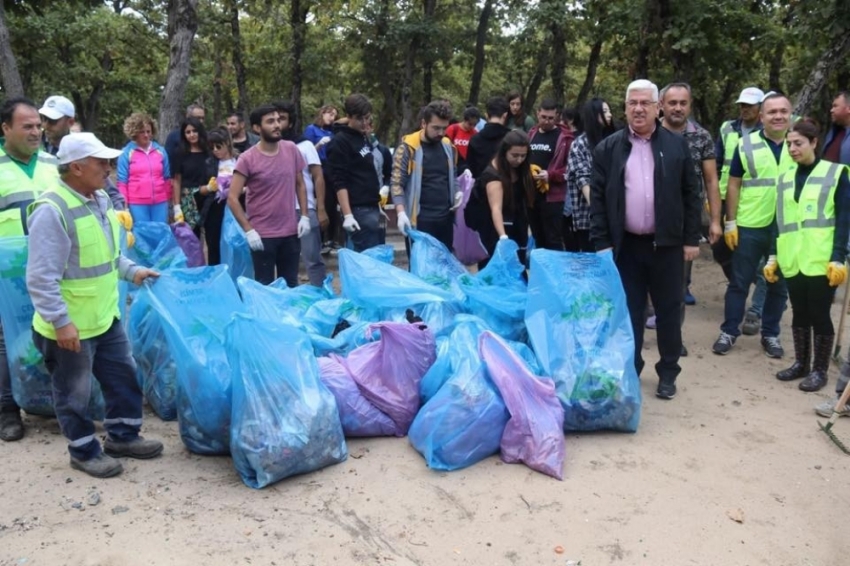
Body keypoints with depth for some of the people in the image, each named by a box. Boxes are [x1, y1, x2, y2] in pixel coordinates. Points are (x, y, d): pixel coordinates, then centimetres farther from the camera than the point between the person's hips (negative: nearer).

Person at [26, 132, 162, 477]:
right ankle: (84, 452, 28)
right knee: (74, 393, 10)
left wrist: (132, 271, 10)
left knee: (123, 376, 19)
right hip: (70, 326, -9)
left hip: (105, 316, 9)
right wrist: (60, 322, -24)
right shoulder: (51, 211, -24)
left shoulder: (100, 200, 5)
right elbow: (41, 278, -24)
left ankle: (122, 436, 36)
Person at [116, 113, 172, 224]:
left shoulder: (160, 151, 8)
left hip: (160, 202, 3)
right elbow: (122, 182, 0)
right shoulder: (126, 153, -1)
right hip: (137, 204, -3)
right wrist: (124, 206, -2)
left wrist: (169, 200, 12)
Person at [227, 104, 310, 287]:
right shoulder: (247, 159, -11)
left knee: (291, 285, 14)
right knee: (265, 286, 8)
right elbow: (232, 198, -11)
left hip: (291, 232, 4)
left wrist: (304, 216, 2)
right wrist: (248, 230, -16)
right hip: (262, 235, -3)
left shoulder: (292, 150, 1)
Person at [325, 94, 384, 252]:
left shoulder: (365, 138, 17)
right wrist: (347, 215, -21)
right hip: (359, 210, -9)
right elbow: (339, 182, -16)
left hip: (372, 207, 9)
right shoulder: (340, 142, -9)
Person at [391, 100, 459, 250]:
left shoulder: (448, 147, 11)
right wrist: (401, 213, -25)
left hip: (445, 218, 6)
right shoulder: (407, 148, -7)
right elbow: (397, 184, -11)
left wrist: (457, 192, 2)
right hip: (420, 220, -6)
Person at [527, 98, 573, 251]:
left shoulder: (565, 137, -5)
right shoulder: (531, 135, 13)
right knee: (538, 239, 15)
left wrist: (551, 175, -19)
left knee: (553, 241, -2)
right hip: (531, 195, 6)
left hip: (553, 197, -6)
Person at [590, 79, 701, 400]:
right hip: (626, 245, 0)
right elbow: (597, 198, 0)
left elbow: (690, 195, 3)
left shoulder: (677, 146, 2)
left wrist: (691, 239, 0)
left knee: (669, 310, 9)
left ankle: (668, 373, 22)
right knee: (630, 311, 9)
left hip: (666, 243, 0)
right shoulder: (608, 148, 1)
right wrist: (601, 243, -5)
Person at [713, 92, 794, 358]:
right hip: (749, 226, -2)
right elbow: (733, 185, 0)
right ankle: (729, 331, 19)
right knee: (739, 282, 7)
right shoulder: (746, 144, -3)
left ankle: (770, 334, 25)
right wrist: (730, 222, -5)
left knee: (779, 285, 11)